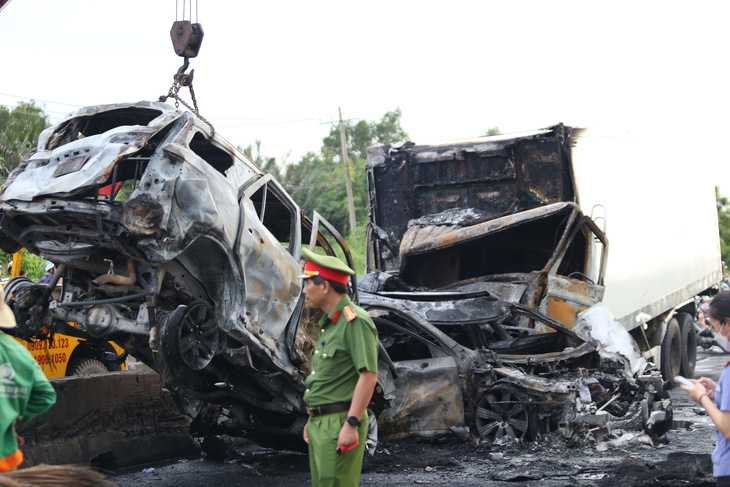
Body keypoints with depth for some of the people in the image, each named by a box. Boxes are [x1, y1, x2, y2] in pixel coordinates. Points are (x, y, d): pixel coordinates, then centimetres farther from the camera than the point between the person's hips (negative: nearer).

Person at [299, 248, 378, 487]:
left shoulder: (356, 321, -13)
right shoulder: (329, 324, 18)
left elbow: (369, 375, -20)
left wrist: (352, 425, -24)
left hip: (340, 424, -10)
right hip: (321, 423, 10)